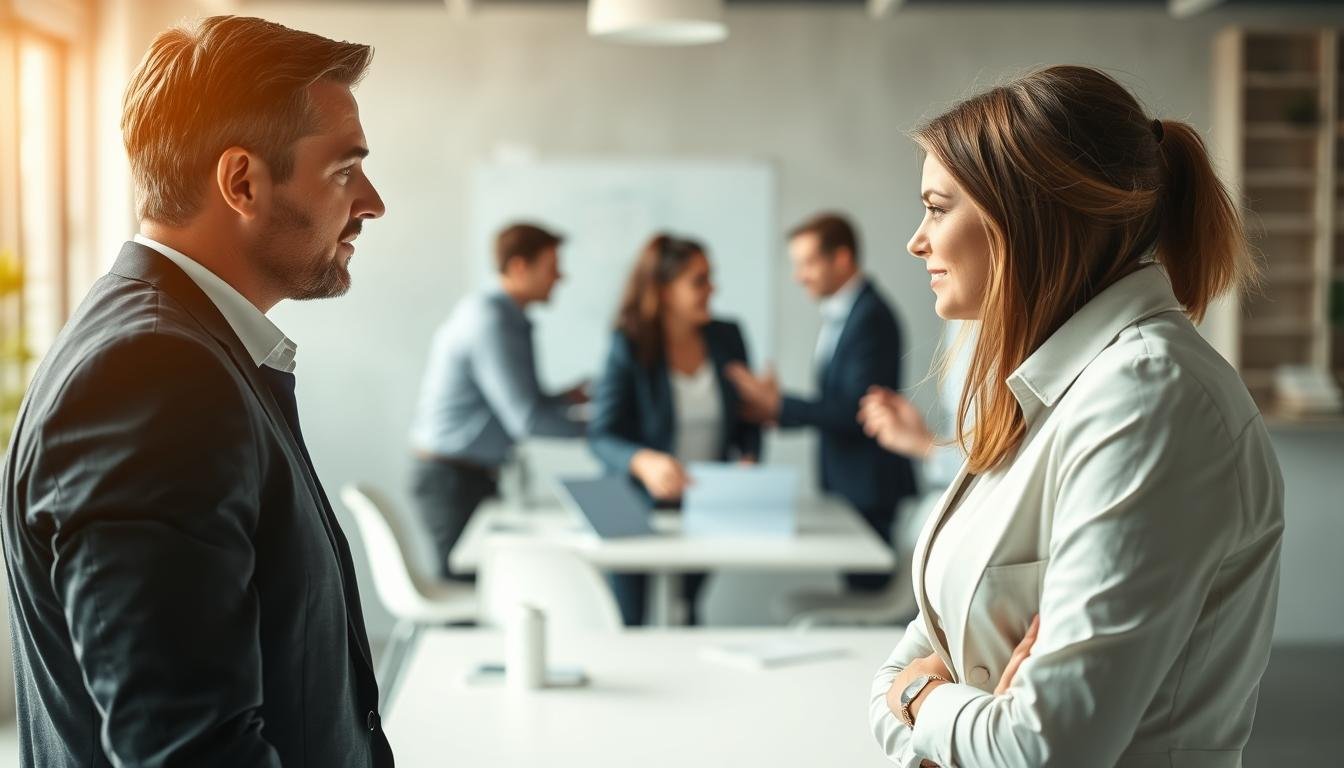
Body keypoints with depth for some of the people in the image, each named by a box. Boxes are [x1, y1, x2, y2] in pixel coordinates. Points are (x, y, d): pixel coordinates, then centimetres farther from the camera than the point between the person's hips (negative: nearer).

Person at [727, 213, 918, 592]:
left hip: (871, 492, -10)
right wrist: (777, 408, 1)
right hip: (847, 488, 10)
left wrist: (780, 406, -18)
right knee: (858, 593, 15)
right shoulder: (839, 314, 12)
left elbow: (858, 411, -22)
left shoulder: (871, 318, -17)